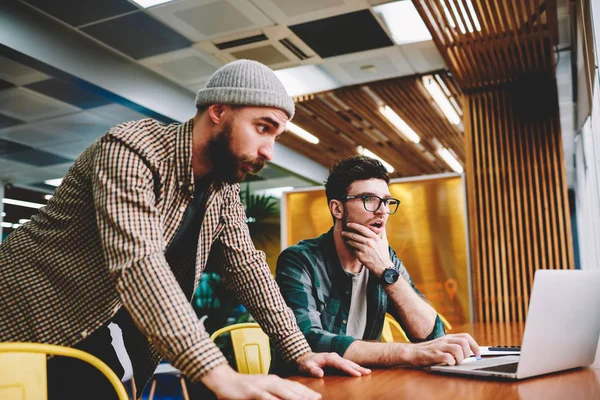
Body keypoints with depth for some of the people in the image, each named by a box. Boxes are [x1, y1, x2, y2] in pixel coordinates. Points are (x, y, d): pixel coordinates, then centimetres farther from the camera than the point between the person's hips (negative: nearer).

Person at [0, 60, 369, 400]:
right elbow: (137, 264, -39)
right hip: (36, 312, -6)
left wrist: (301, 352, -10)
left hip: (106, 321, 6)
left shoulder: (226, 183, -3)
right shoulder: (131, 150, -27)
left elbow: (246, 263, -2)